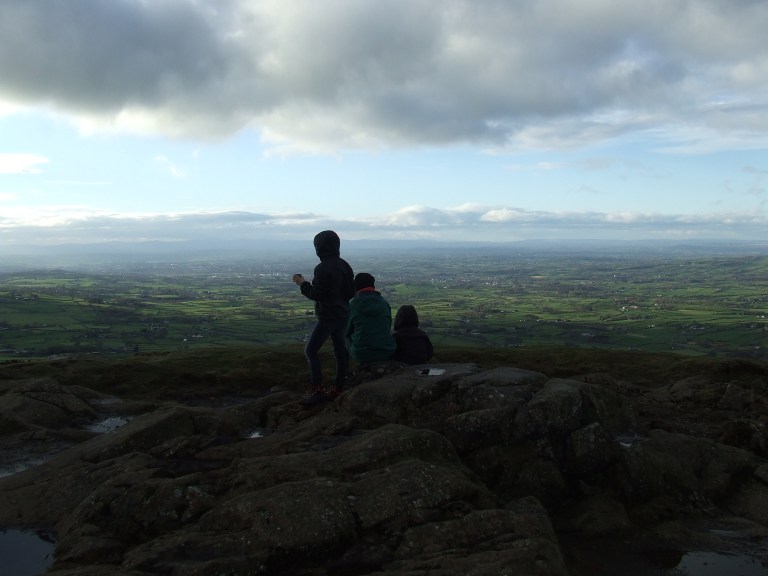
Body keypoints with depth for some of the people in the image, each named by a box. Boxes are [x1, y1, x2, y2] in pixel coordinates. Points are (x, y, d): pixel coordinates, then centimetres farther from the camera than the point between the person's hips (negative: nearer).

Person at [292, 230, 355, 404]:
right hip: (343, 315, 9)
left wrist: (303, 283, -5)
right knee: (340, 350, 11)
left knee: (311, 350, -2)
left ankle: (316, 390, -6)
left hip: (328, 316, -9)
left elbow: (317, 295, -18)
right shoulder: (344, 265, 6)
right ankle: (338, 388, 18)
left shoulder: (323, 268, -19)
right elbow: (351, 292, 10)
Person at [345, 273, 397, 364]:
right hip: (387, 353, 3)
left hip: (361, 355, -3)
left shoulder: (352, 305, -5)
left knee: (348, 337, 29)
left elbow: (348, 331, 5)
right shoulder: (384, 302, 2)